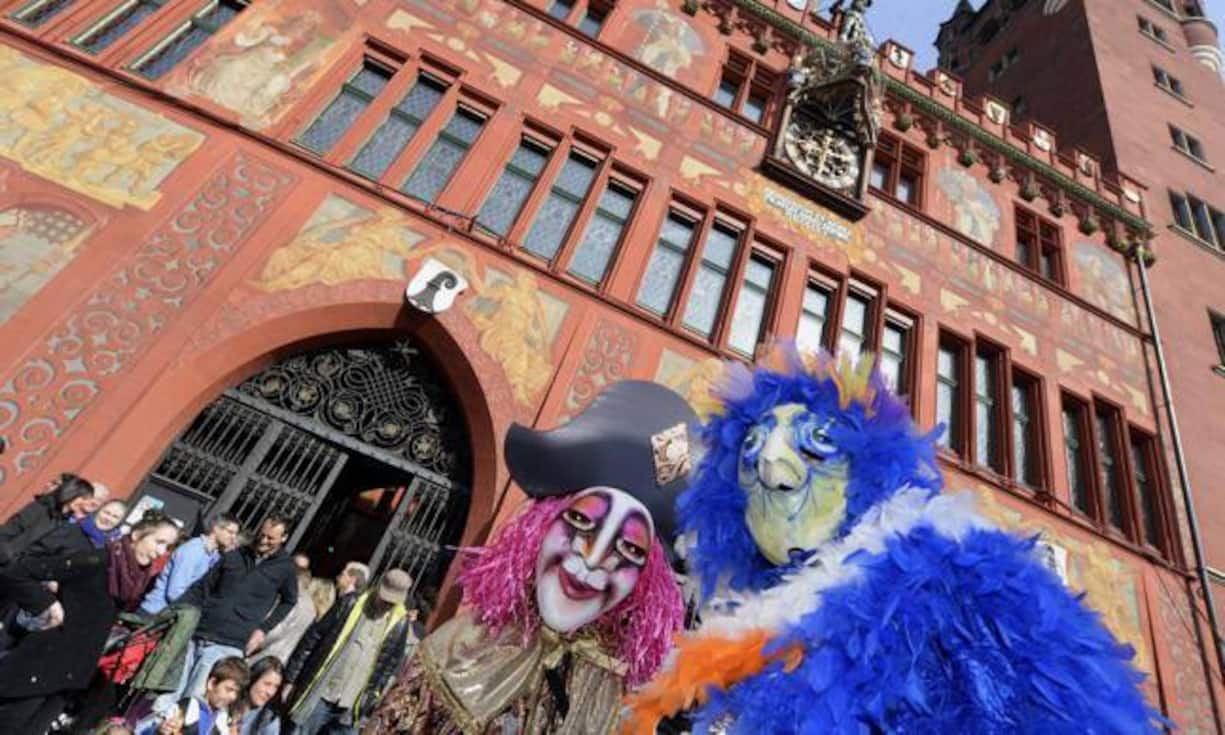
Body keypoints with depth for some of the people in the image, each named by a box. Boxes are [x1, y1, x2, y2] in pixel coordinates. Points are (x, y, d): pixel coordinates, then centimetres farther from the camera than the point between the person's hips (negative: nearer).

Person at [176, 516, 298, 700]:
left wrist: (263, 629, 4)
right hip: (196, 635, 3)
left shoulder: (285, 568, 1)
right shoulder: (234, 555, 9)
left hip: (228, 646, -3)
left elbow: (289, 602, 13)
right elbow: (201, 588, 13)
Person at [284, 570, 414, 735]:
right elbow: (313, 638, -2)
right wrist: (291, 678, -2)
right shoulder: (352, 604, -9)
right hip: (318, 696, -1)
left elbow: (390, 664, 5)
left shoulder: (399, 624, -4)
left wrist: (371, 695, 1)